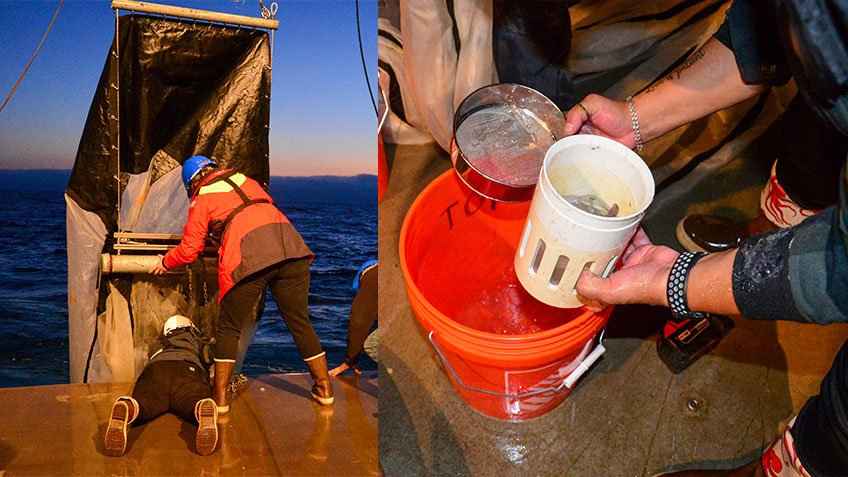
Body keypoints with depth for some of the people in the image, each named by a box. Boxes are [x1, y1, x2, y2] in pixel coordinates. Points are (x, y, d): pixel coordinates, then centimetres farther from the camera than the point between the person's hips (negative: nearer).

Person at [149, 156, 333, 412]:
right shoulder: (245, 180, 28)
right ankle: (324, 389, 20)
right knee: (300, 322, 14)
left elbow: (189, 250, 16)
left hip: (247, 258, -4)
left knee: (229, 329, 14)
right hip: (291, 247, 4)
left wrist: (165, 263, 37)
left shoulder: (201, 201, 16)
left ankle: (220, 398, 19)